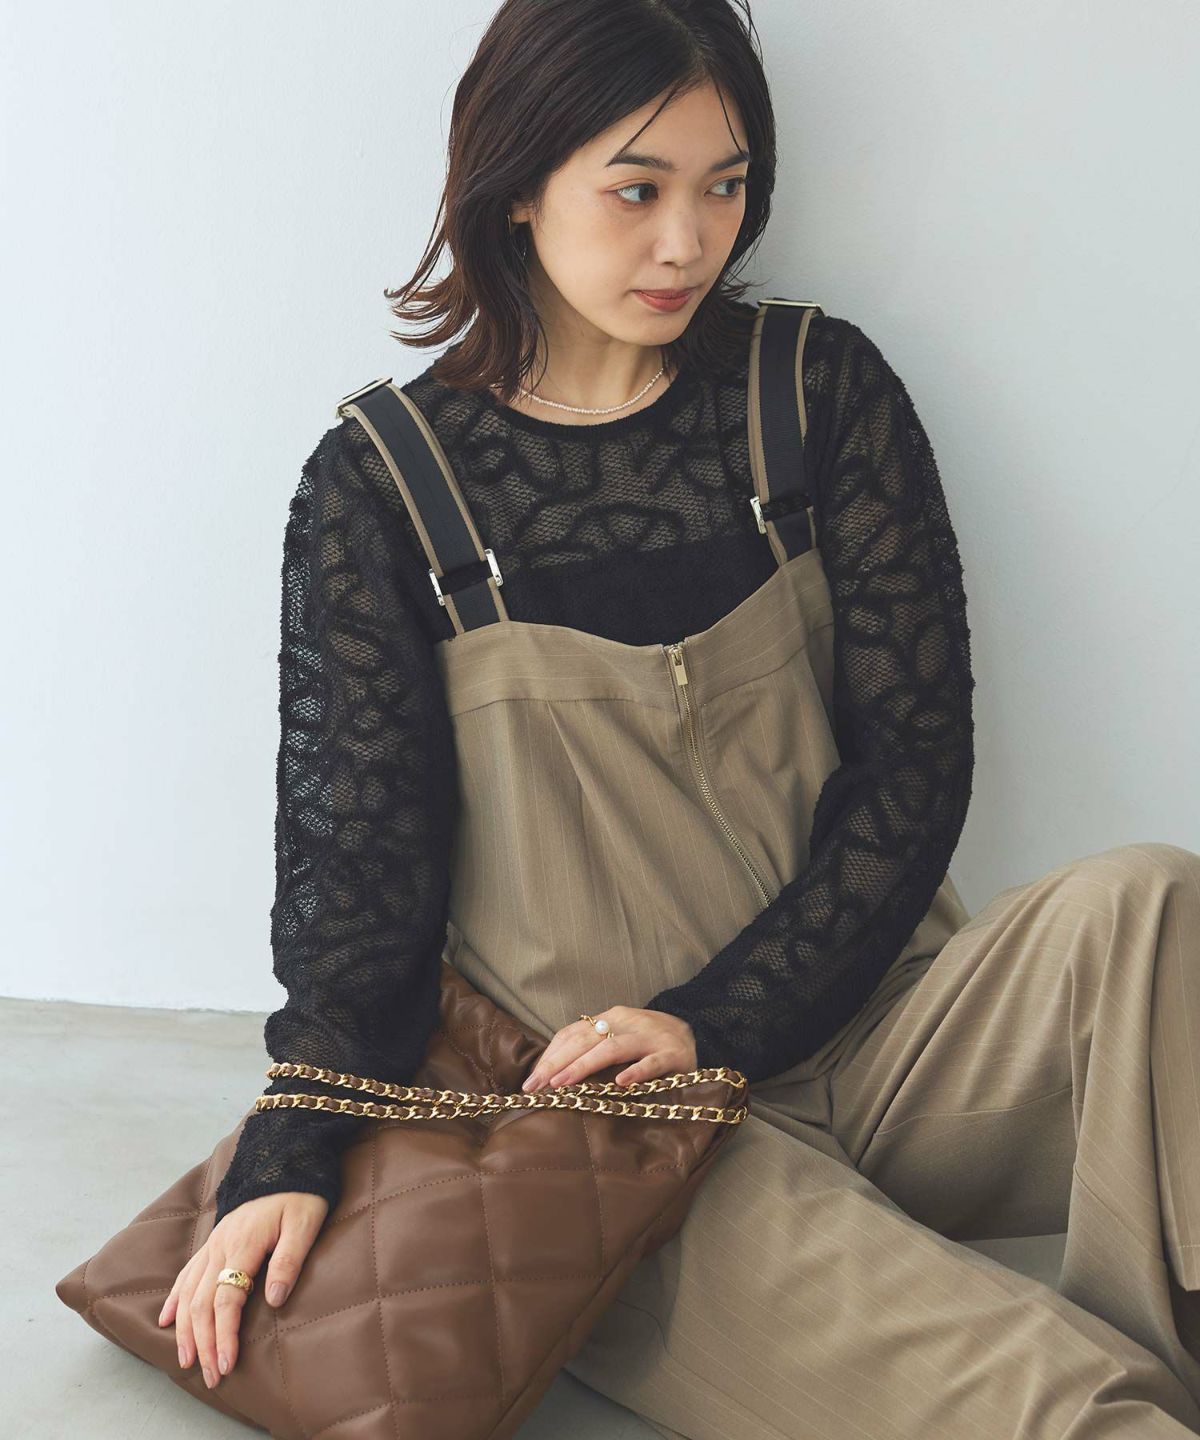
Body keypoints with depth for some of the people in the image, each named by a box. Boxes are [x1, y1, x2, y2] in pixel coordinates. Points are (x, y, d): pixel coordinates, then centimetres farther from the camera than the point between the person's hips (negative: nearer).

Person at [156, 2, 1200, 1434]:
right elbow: (354, 840, 1)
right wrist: (291, 1156, -12)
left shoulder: (819, 390, 6)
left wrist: (718, 1020, -10)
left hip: (852, 1032, 4)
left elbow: (914, 759, 1)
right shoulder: (379, 484, 2)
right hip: (600, 1105, -4)